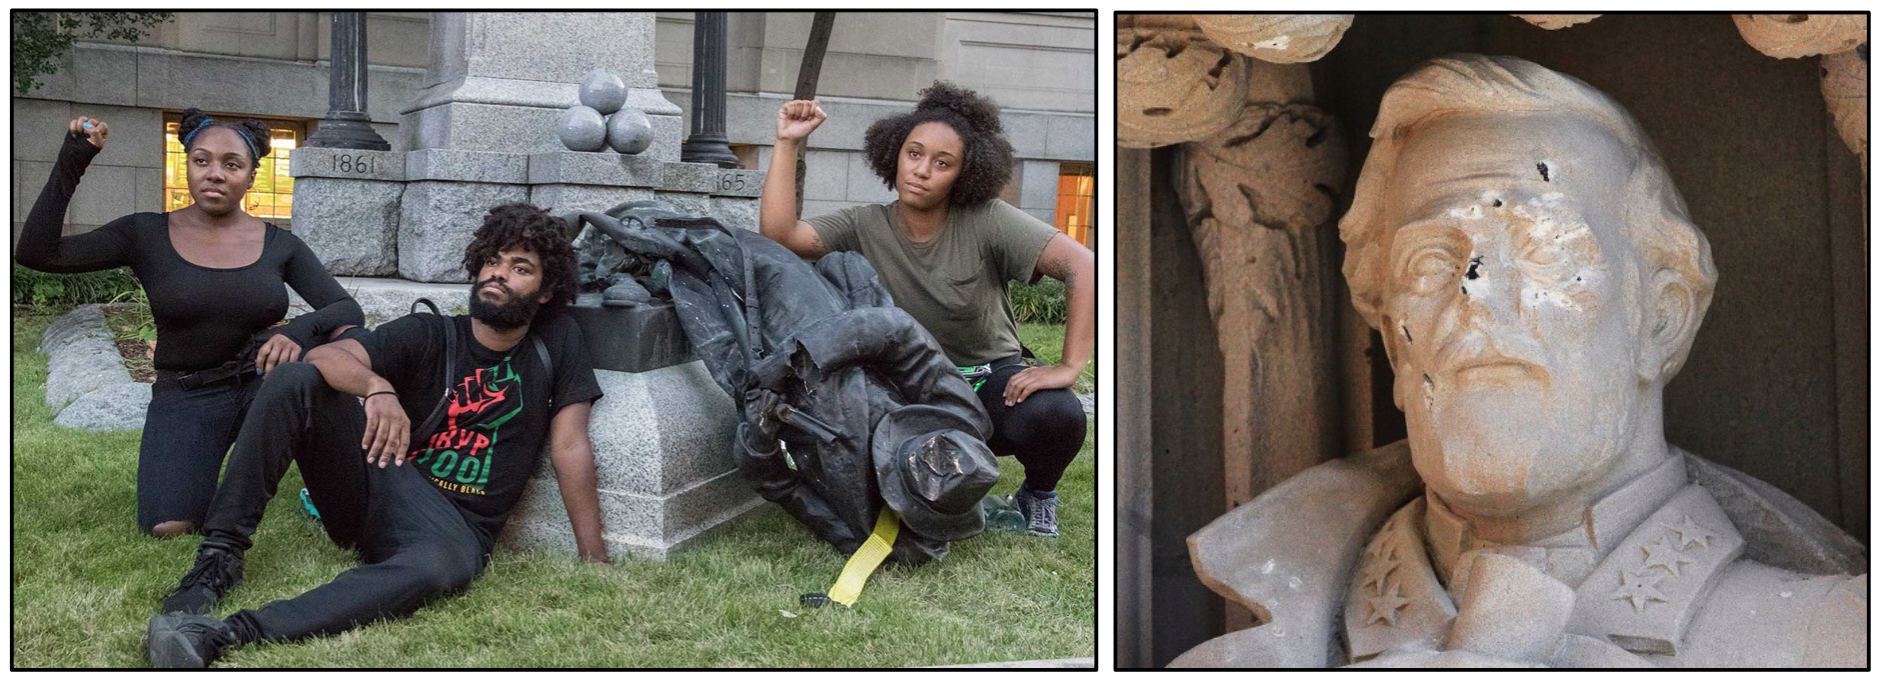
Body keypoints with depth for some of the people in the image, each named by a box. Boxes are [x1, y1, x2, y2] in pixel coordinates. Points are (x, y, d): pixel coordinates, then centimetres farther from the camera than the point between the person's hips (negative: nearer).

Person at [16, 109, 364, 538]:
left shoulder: (279, 245, -2)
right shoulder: (146, 236, -3)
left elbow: (348, 310, -9)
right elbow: (38, 253, -10)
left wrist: (299, 330, -32)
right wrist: (70, 165, -17)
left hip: (262, 385, 1)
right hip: (186, 398, -1)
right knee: (168, 527, -25)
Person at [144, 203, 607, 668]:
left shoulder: (557, 342, 5)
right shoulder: (429, 334, 5)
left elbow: (570, 448, -2)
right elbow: (325, 356, -9)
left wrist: (594, 558, -10)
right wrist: (377, 386, -32)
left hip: (454, 523, -2)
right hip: (377, 481, 2)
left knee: (447, 565, -41)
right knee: (293, 379, -19)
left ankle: (231, 632, -47)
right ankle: (221, 555, -18)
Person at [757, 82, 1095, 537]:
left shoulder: (987, 221, -13)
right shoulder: (864, 228, -4)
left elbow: (1084, 266, -21)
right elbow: (778, 234, -20)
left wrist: (1068, 368, -27)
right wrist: (787, 144, -19)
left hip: (991, 380, -2)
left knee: (1056, 414, -34)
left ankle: (1038, 495, 6)